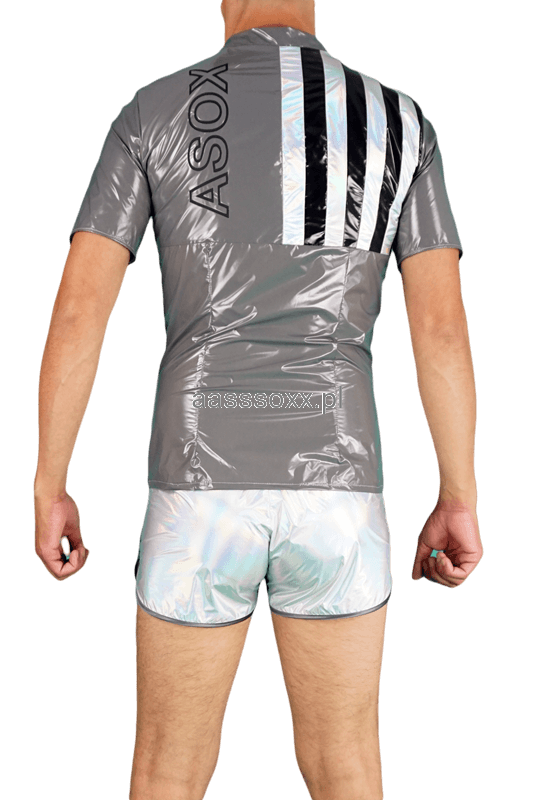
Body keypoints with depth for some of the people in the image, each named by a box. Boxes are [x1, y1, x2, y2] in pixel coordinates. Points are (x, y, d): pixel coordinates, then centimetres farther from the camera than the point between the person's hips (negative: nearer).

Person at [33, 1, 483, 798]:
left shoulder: (151, 112, 5)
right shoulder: (399, 121, 8)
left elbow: (76, 309, -3)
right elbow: (443, 324, 0)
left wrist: (49, 492, 5)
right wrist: (459, 502, 7)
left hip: (204, 488, -1)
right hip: (332, 491, 1)